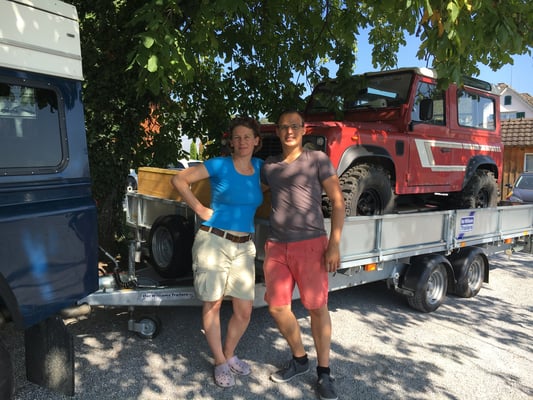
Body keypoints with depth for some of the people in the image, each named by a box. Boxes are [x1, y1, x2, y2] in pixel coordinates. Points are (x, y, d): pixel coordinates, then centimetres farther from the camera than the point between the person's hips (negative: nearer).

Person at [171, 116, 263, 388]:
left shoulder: (260, 167, 6)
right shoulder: (219, 165, -7)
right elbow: (179, 180, -3)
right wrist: (200, 209, -6)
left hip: (244, 247, 4)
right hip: (213, 242, -4)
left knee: (244, 311, 6)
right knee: (212, 305, 5)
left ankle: (229, 355, 32)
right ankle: (221, 363, 24)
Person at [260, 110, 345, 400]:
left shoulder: (317, 160, 1)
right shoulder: (268, 166, 12)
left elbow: (337, 202, -2)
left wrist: (334, 244, -9)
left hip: (311, 244, -4)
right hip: (276, 246, 4)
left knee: (317, 307, 1)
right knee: (277, 307, 7)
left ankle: (324, 372, 20)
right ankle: (299, 360, 30)